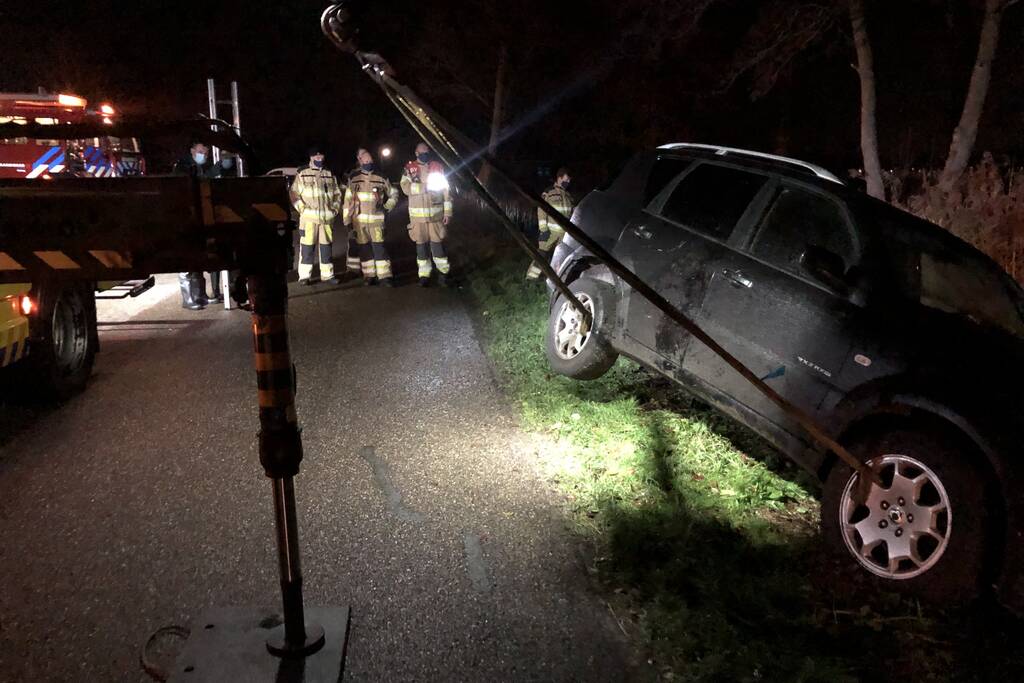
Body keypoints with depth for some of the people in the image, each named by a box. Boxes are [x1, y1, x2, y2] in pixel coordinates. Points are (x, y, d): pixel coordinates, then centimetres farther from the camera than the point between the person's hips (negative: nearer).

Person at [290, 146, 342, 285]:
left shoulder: (330, 175, 14)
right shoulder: (302, 174, 4)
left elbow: (337, 194, 21)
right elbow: (294, 194, 3)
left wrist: (335, 208, 8)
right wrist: (302, 208, -8)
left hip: (327, 217, 3)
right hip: (309, 217, -3)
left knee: (326, 246, 7)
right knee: (307, 247, -5)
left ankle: (327, 274, 14)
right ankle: (304, 276, 0)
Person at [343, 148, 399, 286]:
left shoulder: (381, 178, 3)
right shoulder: (353, 178, 2)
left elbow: (394, 193, 15)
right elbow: (348, 200, 2)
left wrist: (387, 207, 2)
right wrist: (347, 219, -1)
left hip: (376, 219, -1)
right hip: (359, 220, 1)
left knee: (379, 246, -9)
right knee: (364, 248, 7)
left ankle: (384, 276, -9)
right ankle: (369, 275, 16)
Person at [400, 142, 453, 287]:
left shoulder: (438, 167, 4)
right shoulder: (410, 168, 4)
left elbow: (445, 191, 2)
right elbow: (406, 188, -8)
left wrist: (447, 212, -2)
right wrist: (424, 185, -18)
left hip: (435, 213, -1)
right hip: (417, 214, 1)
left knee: (437, 242, -1)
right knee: (421, 244, 5)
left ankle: (443, 272, 13)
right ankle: (424, 274, 14)